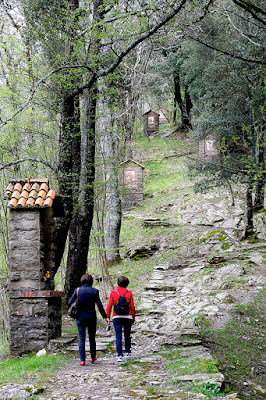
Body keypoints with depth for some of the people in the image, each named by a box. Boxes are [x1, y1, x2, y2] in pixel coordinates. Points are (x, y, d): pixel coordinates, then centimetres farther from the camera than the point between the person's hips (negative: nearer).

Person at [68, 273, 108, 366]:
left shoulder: (77, 290, -6)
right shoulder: (94, 291, -8)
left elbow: (70, 303, -3)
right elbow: (99, 306, -9)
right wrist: (105, 316, 1)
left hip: (80, 317, 0)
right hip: (91, 318, 0)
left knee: (81, 339, 3)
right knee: (92, 338, 17)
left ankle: (82, 360, -4)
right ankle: (93, 357, 30)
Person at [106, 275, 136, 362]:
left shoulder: (113, 292, -1)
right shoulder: (129, 293, -1)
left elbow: (109, 306, -4)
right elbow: (132, 306, -1)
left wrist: (108, 317, 2)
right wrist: (133, 317, 8)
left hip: (117, 317, -1)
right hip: (128, 317, 1)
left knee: (118, 336, 0)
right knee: (127, 335, 19)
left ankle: (120, 355, -8)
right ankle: (127, 352, 25)